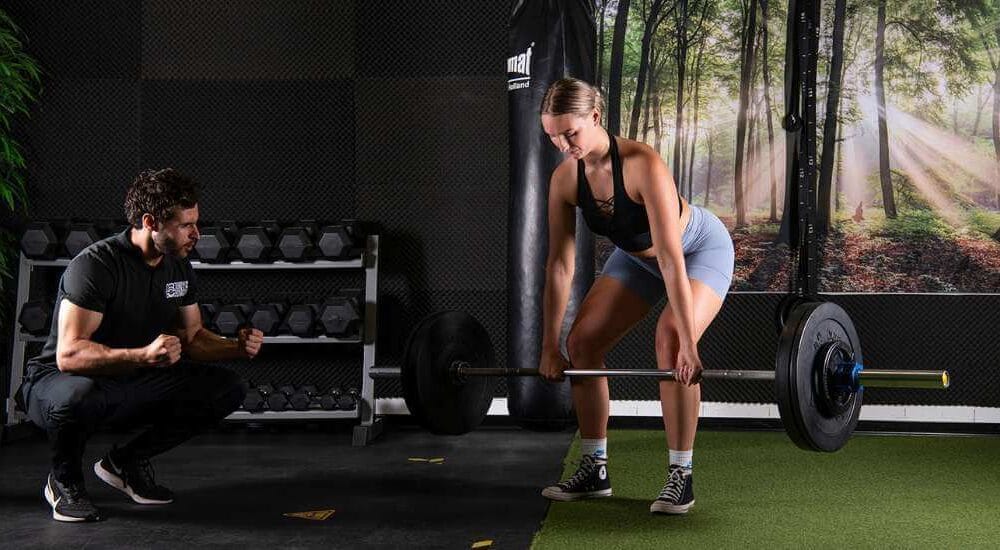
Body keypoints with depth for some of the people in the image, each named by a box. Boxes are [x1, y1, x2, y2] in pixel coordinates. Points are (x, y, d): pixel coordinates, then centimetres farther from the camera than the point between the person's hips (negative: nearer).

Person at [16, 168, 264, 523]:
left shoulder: (179, 267, -1)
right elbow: (69, 354, -32)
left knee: (226, 389, -6)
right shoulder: (95, 265, -25)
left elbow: (192, 337, 9)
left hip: (130, 383, 7)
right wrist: (144, 356, -46)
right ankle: (64, 479, -8)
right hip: (60, 382, -7)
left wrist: (237, 347, -12)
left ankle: (126, 462, 8)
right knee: (79, 397, -43)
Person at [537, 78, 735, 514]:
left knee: (671, 343, -28)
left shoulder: (642, 164, -37)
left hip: (700, 248, -6)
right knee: (582, 341, -4)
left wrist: (688, 343, -41)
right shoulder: (565, 179, -19)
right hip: (637, 256, 6)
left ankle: (680, 476, -16)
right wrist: (550, 346, -10)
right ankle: (594, 470, 8)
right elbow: (559, 265, -12)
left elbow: (671, 258, -39)